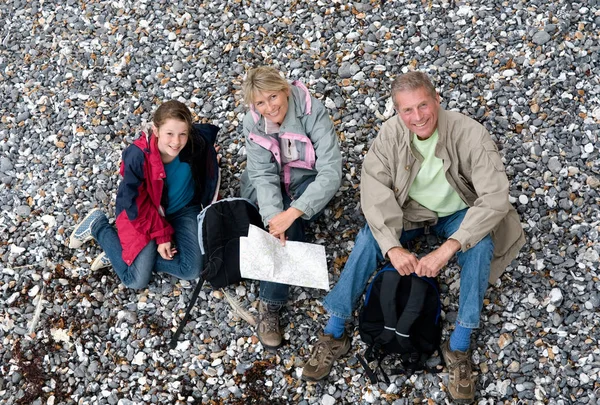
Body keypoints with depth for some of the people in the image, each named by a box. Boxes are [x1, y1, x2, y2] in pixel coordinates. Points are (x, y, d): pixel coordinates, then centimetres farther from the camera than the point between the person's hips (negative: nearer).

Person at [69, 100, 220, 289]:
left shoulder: (198, 144, -26)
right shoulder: (138, 156, -32)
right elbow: (137, 204, -19)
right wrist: (161, 235, -17)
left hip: (184, 209, 3)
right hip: (145, 213, -3)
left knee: (192, 271, -14)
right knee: (137, 280, -8)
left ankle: (130, 254, 4)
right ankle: (98, 226, 13)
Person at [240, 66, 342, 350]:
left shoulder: (313, 112, -26)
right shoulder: (253, 124, -14)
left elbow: (331, 171, -33)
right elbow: (263, 175, -18)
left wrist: (292, 212, -42)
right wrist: (272, 216, -37)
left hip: (306, 182, -3)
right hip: (270, 185, 3)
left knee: (290, 225, -31)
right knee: (286, 228, -30)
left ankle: (269, 304, -27)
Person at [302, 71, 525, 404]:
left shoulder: (469, 134, -28)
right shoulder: (390, 133, -20)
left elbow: (495, 198, -33)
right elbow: (375, 192, -22)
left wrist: (446, 249, -40)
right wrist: (393, 247, -36)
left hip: (457, 213, -1)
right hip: (408, 211, 2)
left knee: (481, 246, -32)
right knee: (368, 239, -24)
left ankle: (459, 347, -20)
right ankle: (333, 336, -12)